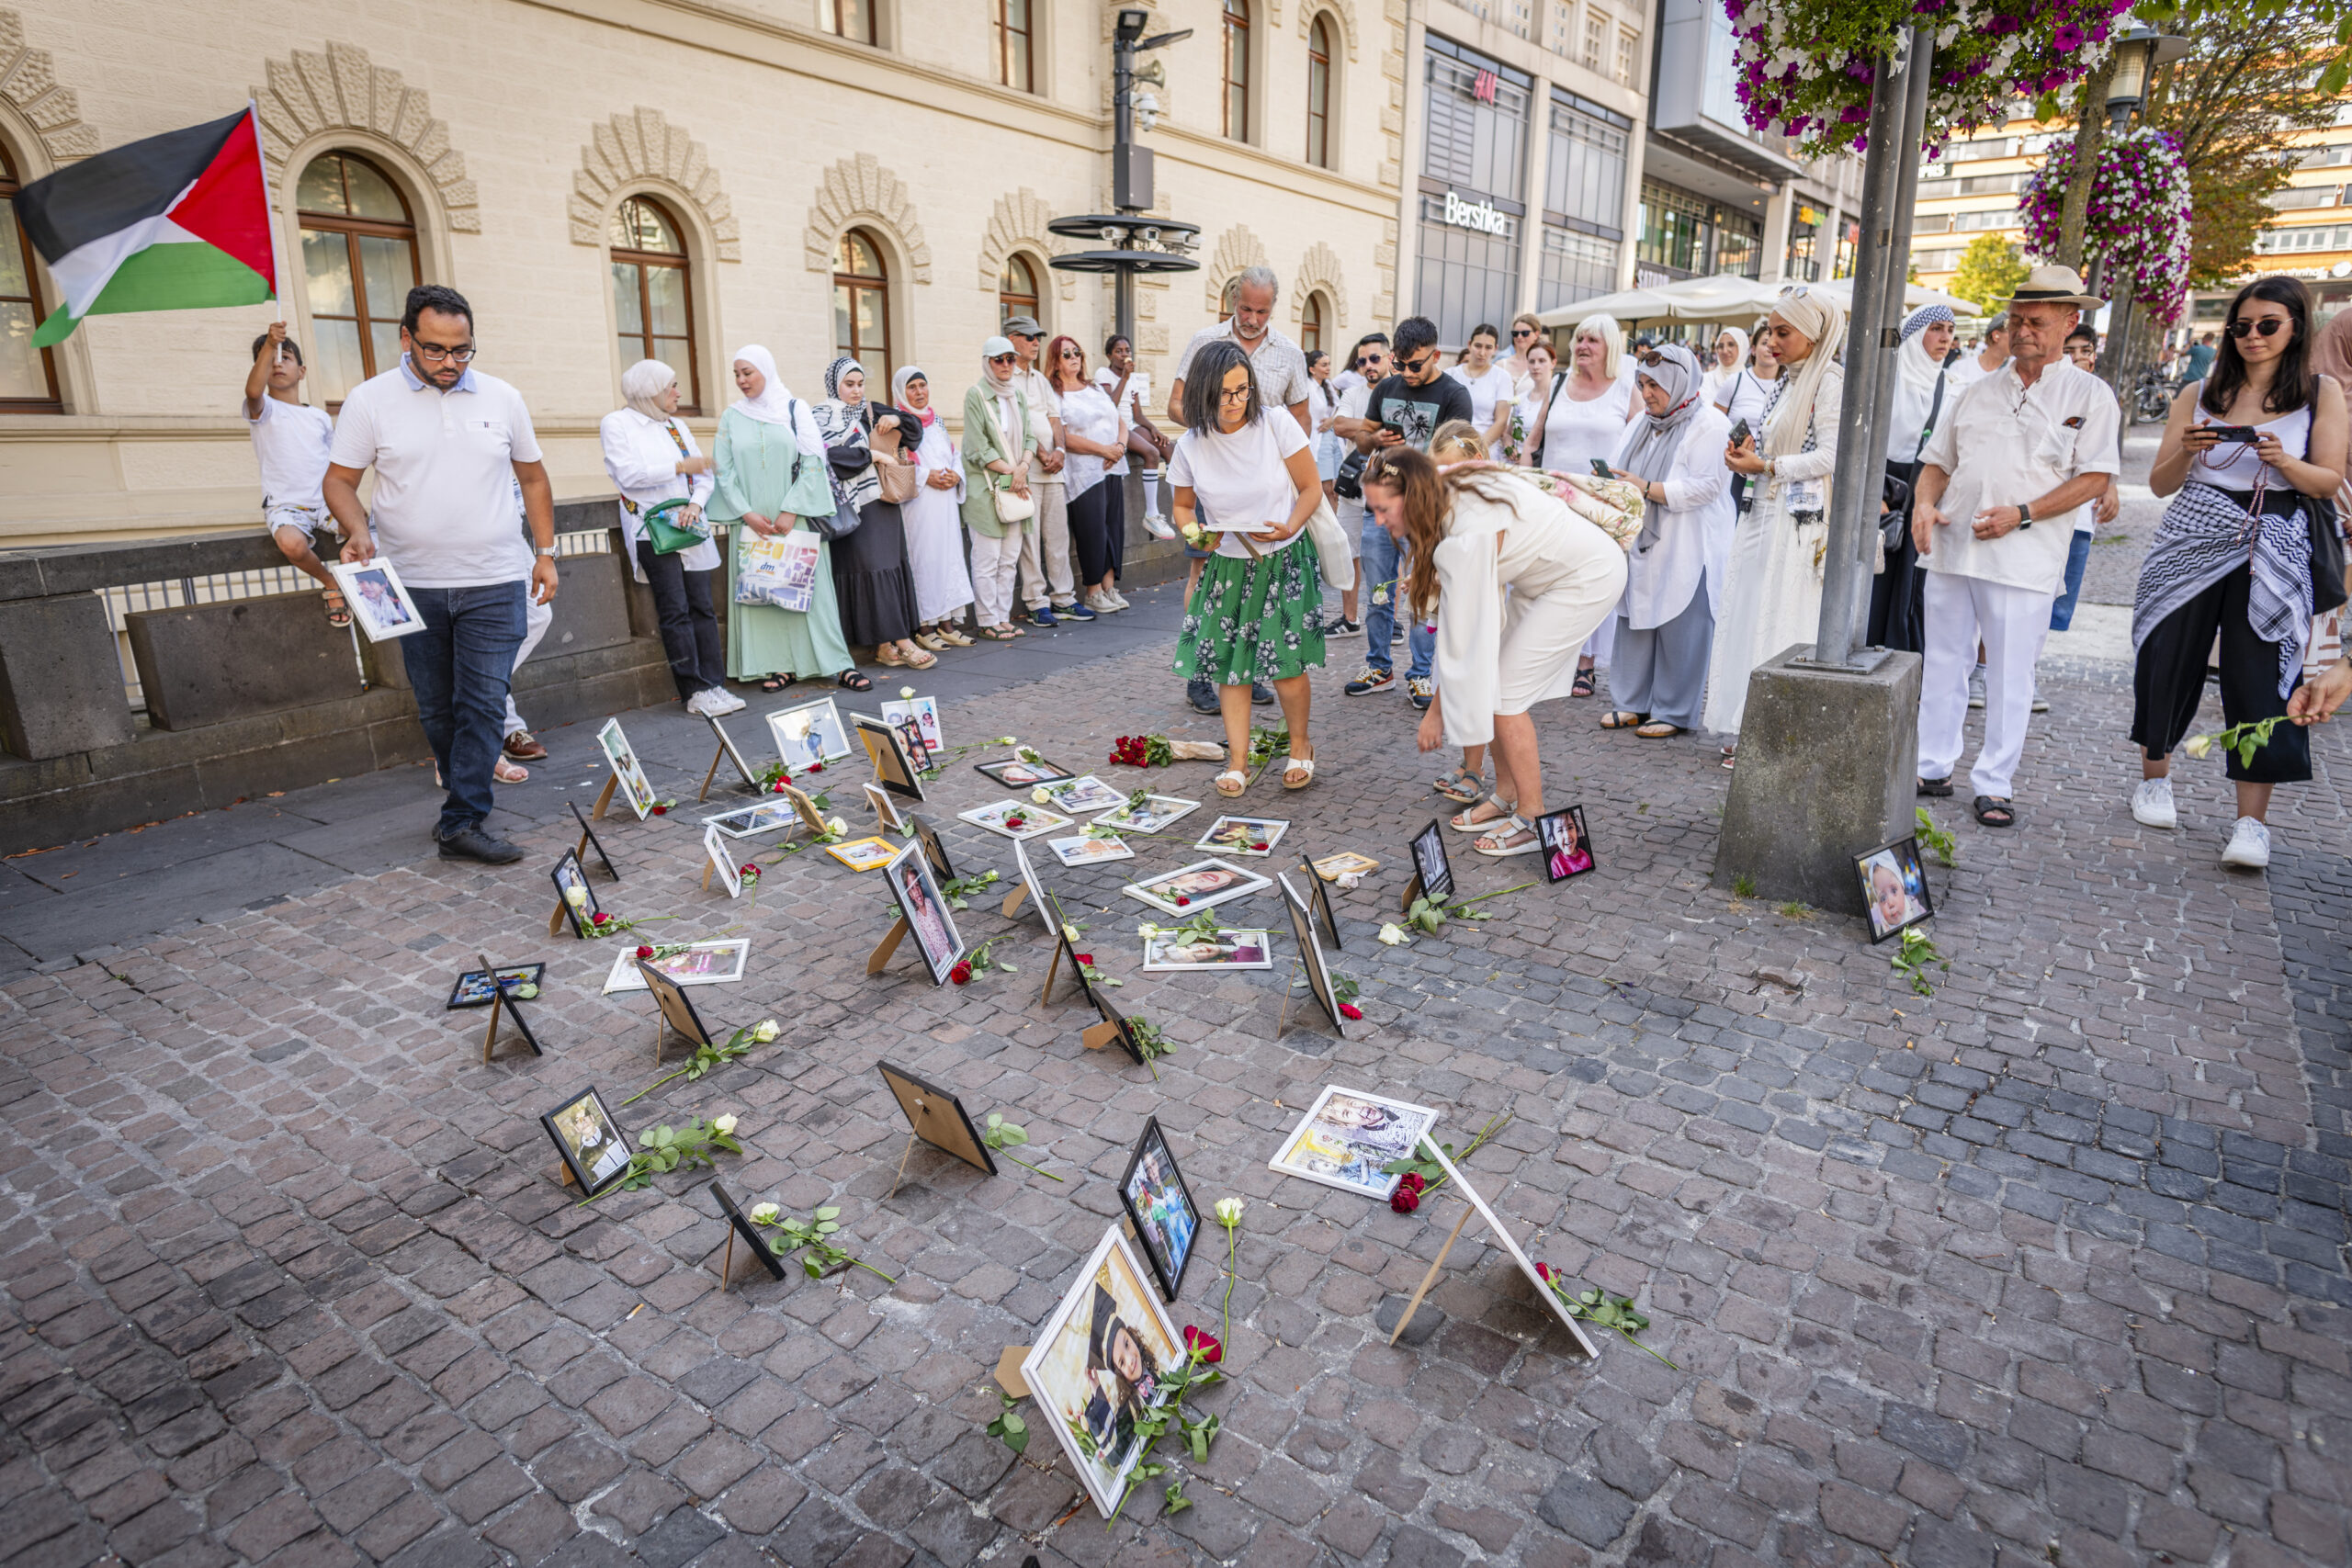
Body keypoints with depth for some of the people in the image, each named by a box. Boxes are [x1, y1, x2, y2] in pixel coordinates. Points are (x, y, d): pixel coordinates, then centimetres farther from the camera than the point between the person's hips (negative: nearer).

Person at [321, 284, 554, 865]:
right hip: (413, 583, 1)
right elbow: (339, 481, 4)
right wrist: (358, 529, -15)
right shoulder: (370, 400, 2)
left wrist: (546, 553, 11)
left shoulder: (502, 398, 7)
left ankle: (463, 822, -5)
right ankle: (467, 799, 27)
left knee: (483, 703, -7)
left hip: (494, 583, 0)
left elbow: (533, 479, 15)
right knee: (436, 709, 10)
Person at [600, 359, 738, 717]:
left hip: (690, 527, 5)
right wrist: (680, 467, -14)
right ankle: (696, 691, -6)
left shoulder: (677, 426, 18)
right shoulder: (617, 423, 1)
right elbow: (628, 474, -12)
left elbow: (703, 475, 14)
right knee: (676, 612, -8)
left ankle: (714, 685, 2)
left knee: (702, 607, 1)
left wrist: (695, 504, -6)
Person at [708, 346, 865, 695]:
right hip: (752, 520, 2)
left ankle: (838, 665, -3)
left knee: (810, 587, -4)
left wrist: (791, 511, -11)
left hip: (796, 518, -2)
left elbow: (812, 463, -3)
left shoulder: (795, 409, 3)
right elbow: (723, 470, 5)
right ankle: (780, 666, 4)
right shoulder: (732, 418, 9)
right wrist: (746, 512, -8)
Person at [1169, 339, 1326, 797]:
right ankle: (1237, 760, 14)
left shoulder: (1276, 423, -10)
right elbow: (1183, 506, 11)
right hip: (1228, 565, 3)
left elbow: (1311, 488, -4)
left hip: (1284, 559, -2)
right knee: (1228, 663, 0)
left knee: (1284, 662, -8)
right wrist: (1193, 530, -11)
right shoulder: (1190, 446, -4)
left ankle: (1300, 746, 18)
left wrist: (1289, 527, -22)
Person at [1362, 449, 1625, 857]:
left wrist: (1437, 711, -19)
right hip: (1544, 574, 9)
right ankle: (1506, 797, 19)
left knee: (1503, 696, -9)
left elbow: (1462, 632, -27)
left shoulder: (1469, 533, -33)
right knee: (1493, 680, 6)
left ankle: (1533, 822, 1)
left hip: (1586, 578, -9)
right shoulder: (1449, 498, -7)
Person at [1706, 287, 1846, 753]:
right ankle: (1746, 730, 10)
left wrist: (1766, 466, -15)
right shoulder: (1783, 382, 19)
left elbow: (1830, 456, -15)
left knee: (1778, 626, -7)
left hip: (1797, 521, -8)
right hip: (1761, 514, 8)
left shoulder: (1830, 381, -8)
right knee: (1745, 620, 5)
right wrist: (1747, 454, 6)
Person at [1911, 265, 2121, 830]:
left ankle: (1993, 784, 8)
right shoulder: (1980, 392, 16)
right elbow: (1938, 460, 18)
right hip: (1950, 547, 4)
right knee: (1942, 662, 8)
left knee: (2010, 675, 0)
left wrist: (2021, 515, -15)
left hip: (2023, 558, -4)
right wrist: (1924, 503, -4)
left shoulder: (2089, 395, 4)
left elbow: (2093, 478, -3)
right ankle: (1933, 768, 17)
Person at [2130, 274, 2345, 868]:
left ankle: (2252, 821, -5)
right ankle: (2155, 778, 26)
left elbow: (2329, 483, 2)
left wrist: (2284, 462, -17)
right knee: (2169, 661, 4)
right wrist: (2187, 451, -12)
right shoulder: (2199, 394, 8)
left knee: (2260, 678, -7)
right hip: (2193, 540, 2)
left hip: (2272, 549, -1)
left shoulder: (2322, 393, 7)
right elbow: (2161, 483, 8)